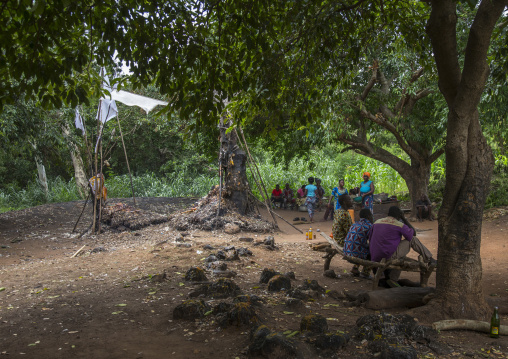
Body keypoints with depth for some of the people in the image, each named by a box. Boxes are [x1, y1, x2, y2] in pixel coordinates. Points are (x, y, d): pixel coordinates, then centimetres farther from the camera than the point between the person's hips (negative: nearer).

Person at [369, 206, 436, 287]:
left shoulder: (376, 222, 12)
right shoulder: (400, 225, -5)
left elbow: (370, 239, 20)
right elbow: (413, 233, 11)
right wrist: (404, 218, 15)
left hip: (375, 259, 6)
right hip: (390, 257, -6)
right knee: (412, 240, 9)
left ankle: (392, 279, 21)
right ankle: (430, 260, 14)